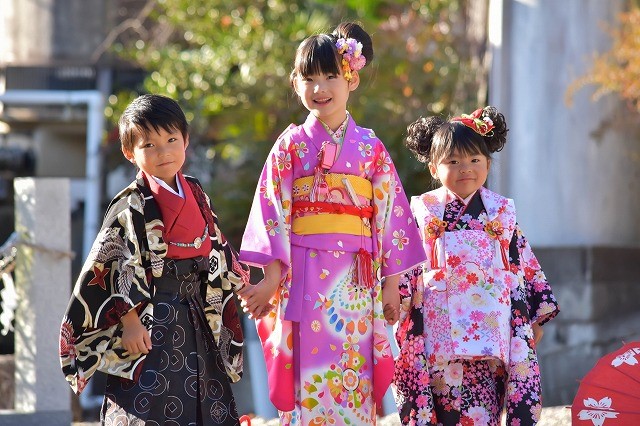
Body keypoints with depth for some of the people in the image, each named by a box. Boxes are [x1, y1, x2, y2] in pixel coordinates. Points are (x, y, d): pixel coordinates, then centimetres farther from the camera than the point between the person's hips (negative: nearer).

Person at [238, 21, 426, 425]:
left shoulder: (371, 149, 6)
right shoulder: (291, 145, 4)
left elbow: (390, 215, 7)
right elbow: (274, 215, 2)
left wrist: (391, 282, 3)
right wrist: (271, 279, -6)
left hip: (356, 282, 1)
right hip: (303, 281, -1)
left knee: (355, 386, 0)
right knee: (306, 389, -3)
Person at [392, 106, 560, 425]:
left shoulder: (501, 213, 10)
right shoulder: (423, 213, 6)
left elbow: (526, 267, 13)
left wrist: (535, 319, 12)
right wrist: (398, 311, 0)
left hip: (491, 331, 1)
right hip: (440, 332, -1)